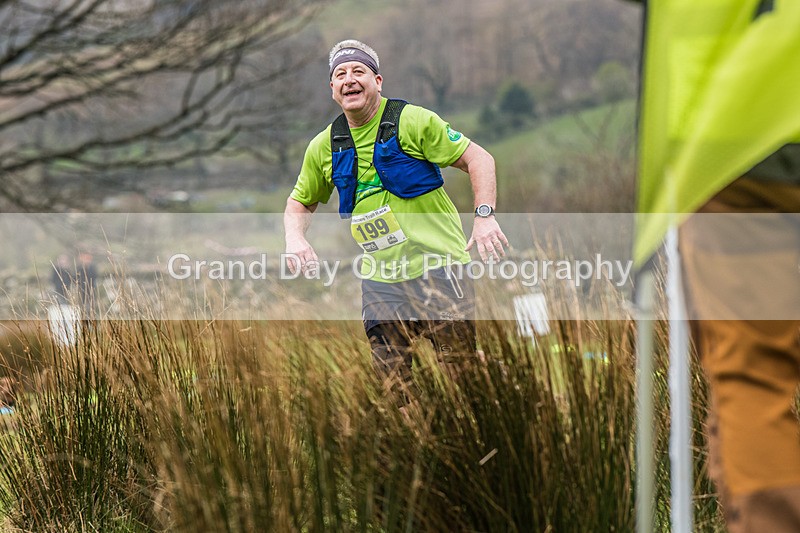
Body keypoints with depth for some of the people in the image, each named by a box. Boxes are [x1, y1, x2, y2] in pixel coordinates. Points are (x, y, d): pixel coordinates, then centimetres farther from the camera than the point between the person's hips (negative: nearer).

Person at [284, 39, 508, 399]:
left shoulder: (412, 121, -6)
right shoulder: (324, 147, 8)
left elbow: (478, 158, -5)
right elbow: (300, 202, 22)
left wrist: (485, 216, -18)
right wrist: (295, 238, 0)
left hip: (437, 271, -4)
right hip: (380, 283, 4)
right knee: (391, 382, 5)